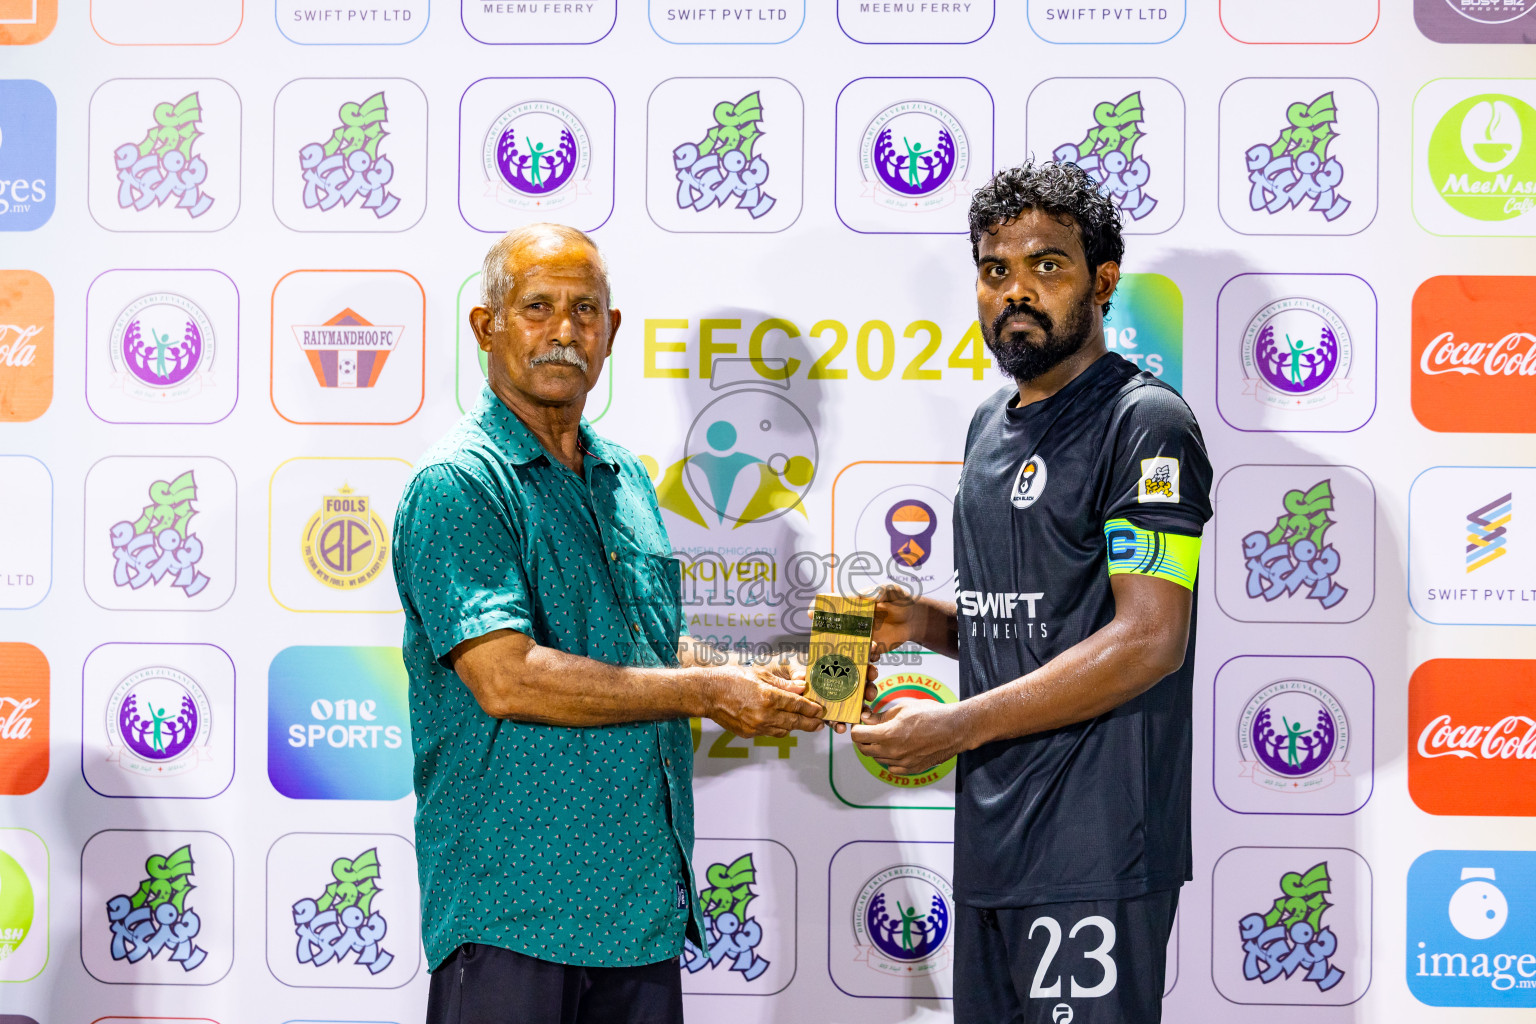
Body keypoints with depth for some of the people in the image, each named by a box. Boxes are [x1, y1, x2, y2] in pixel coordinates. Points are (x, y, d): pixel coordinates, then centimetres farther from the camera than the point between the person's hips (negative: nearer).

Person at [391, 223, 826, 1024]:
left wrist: (748, 678, 5)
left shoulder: (625, 478, 16)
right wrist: (708, 693, -15)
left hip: (646, 897, 7)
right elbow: (506, 680, -21)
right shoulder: (456, 485, -11)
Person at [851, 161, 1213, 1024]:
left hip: (1092, 850, -8)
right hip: (992, 831, 8)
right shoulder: (992, 424, 16)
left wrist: (957, 726, -17)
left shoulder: (1145, 423, -11)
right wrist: (926, 621, 4)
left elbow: (1147, 641, -18)